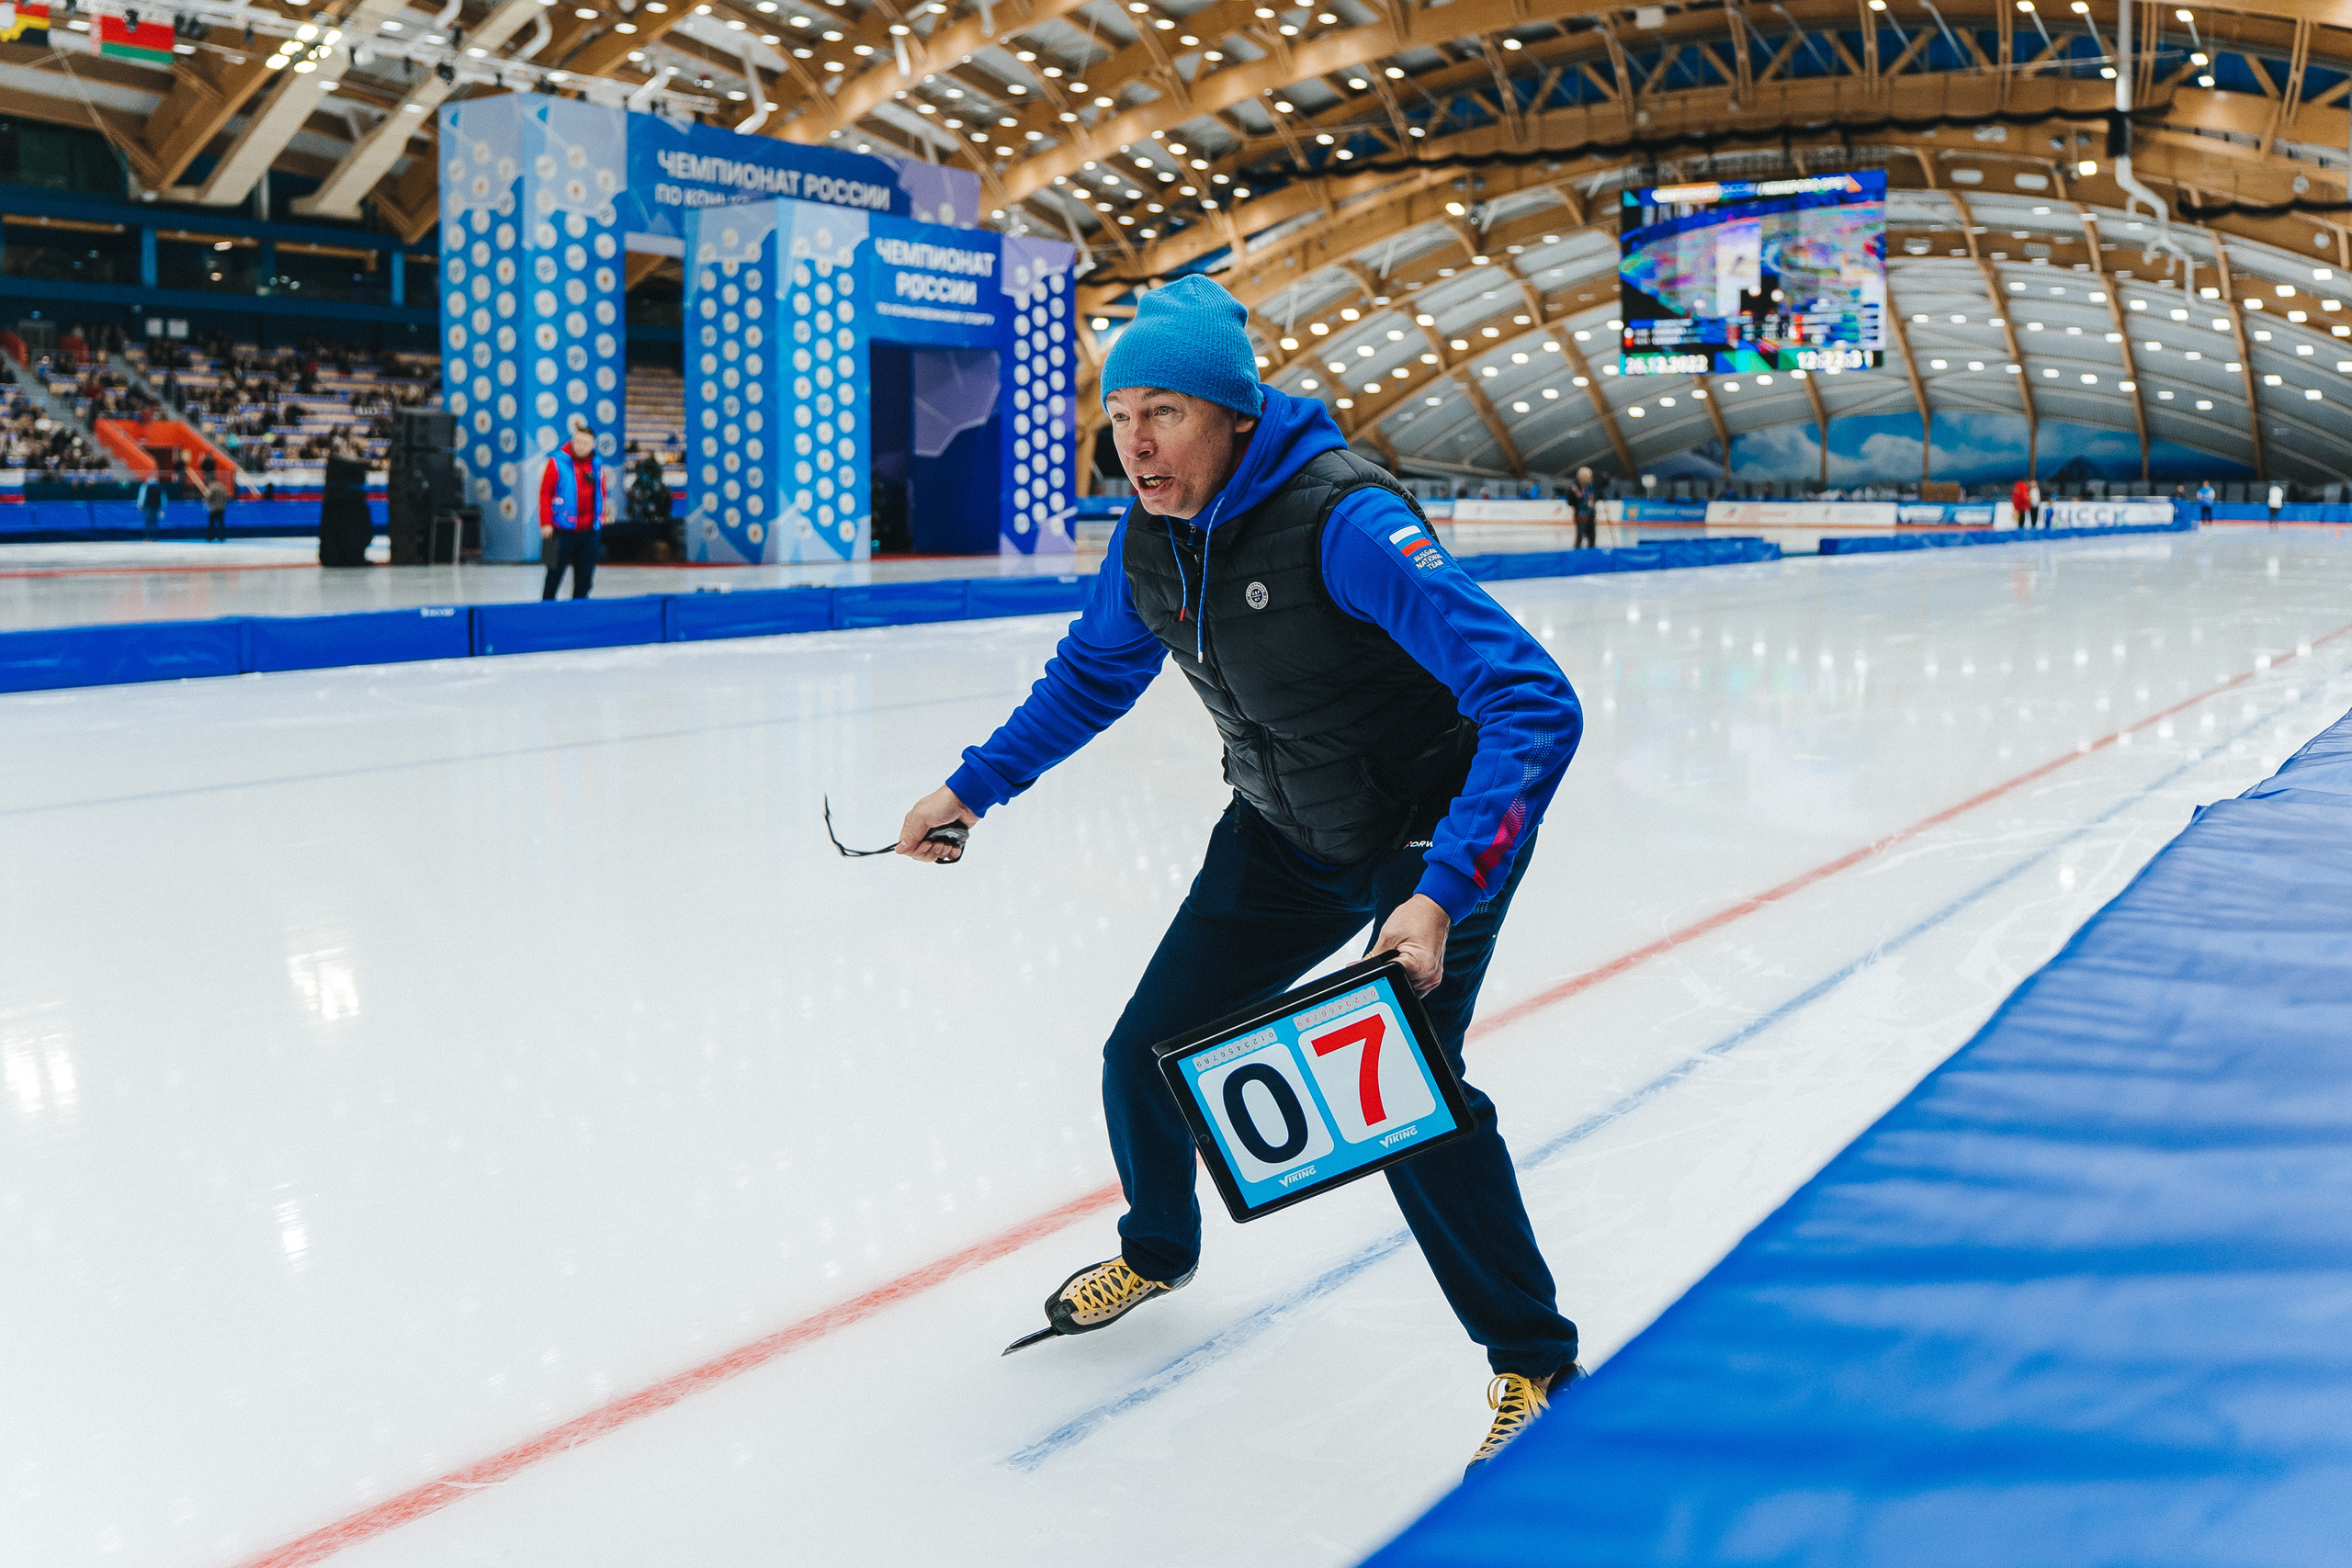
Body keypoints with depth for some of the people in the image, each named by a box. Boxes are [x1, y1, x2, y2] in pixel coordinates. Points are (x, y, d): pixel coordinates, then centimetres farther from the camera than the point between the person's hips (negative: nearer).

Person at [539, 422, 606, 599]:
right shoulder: (557, 462, -5)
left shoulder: (597, 466, 8)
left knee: (585, 573, 8)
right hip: (561, 530, -4)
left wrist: (601, 518, 11)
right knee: (555, 573, 2)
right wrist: (545, 523, -9)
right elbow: (545, 493, -6)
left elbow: (601, 493, 18)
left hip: (588, 531, 4)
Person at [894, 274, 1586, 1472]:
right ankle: (1158, 1250, 39)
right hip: (1283, 833, 7)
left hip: (1436, 832, -6)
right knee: (1148, 1052, 6)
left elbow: (1535, 702, -39)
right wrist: (973, 787, 10)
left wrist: (1443, 893, -47)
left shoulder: (1342, 519, -33)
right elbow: (1094, 675, 13)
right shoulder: (1149, 535, -9)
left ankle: (1535, 1362, 2)